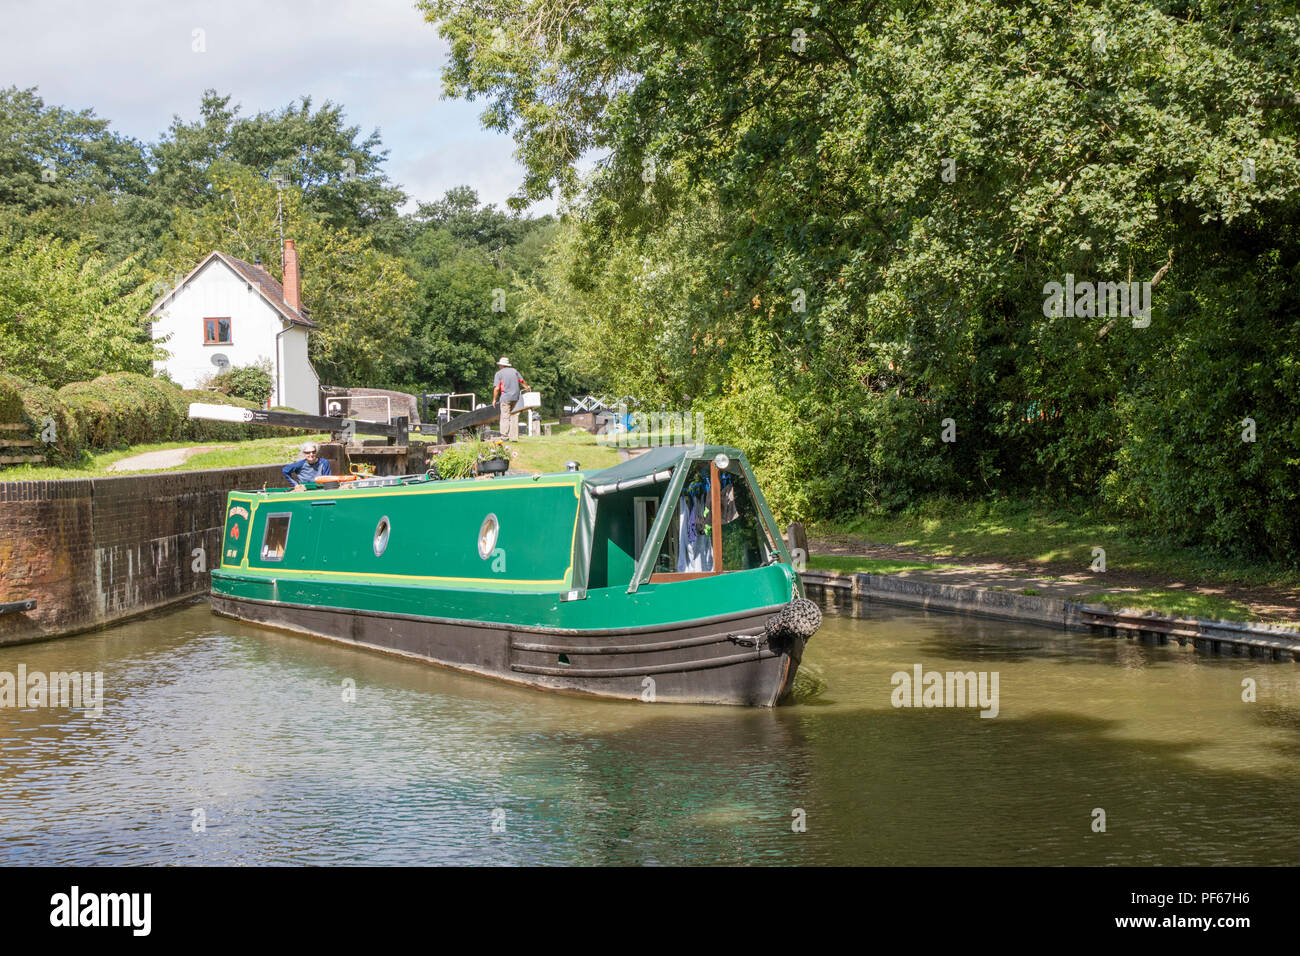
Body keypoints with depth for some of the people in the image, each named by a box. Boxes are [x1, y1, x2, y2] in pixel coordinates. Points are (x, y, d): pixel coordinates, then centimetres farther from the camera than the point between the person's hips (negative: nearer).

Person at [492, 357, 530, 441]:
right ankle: (514, 437, 8)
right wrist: (527, 387, 43)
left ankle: (505, 437, -4)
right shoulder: (514, 371, 12)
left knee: (505, 418, -1)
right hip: (516, 397, 4)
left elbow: (497, 388, -9)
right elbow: (522, 381, 23)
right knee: (514, 417, 9)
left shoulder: (499, 373, -2)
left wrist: (494, 399, 1)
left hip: (506, 398, -4)